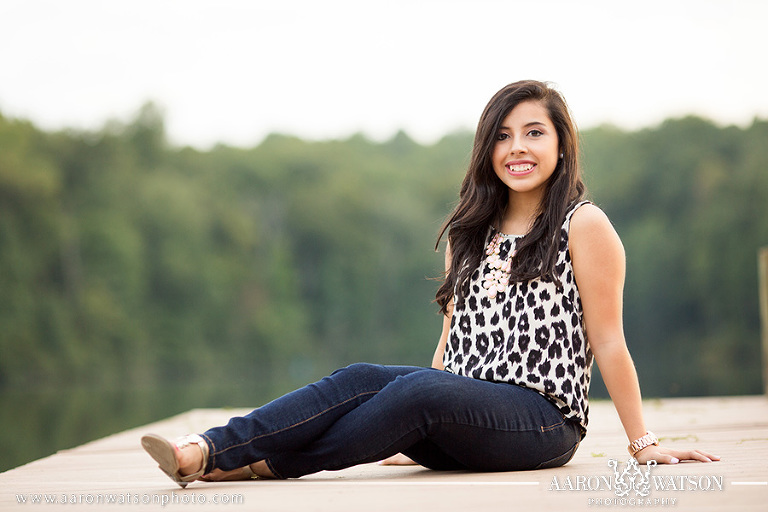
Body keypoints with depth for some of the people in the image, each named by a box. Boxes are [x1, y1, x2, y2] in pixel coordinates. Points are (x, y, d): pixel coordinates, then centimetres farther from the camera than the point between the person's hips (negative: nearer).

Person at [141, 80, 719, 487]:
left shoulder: (583, 226, -1)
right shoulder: (472, 232, 18)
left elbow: (608, 341, -2)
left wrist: (643, 443, 1)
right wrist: (408, 432, 17)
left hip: (544, 421, -5)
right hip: (458, 417, 5)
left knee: (419, 391, -33)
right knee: (362, 379, -24)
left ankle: (264, 462, -30)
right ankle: (201, 452, -35)